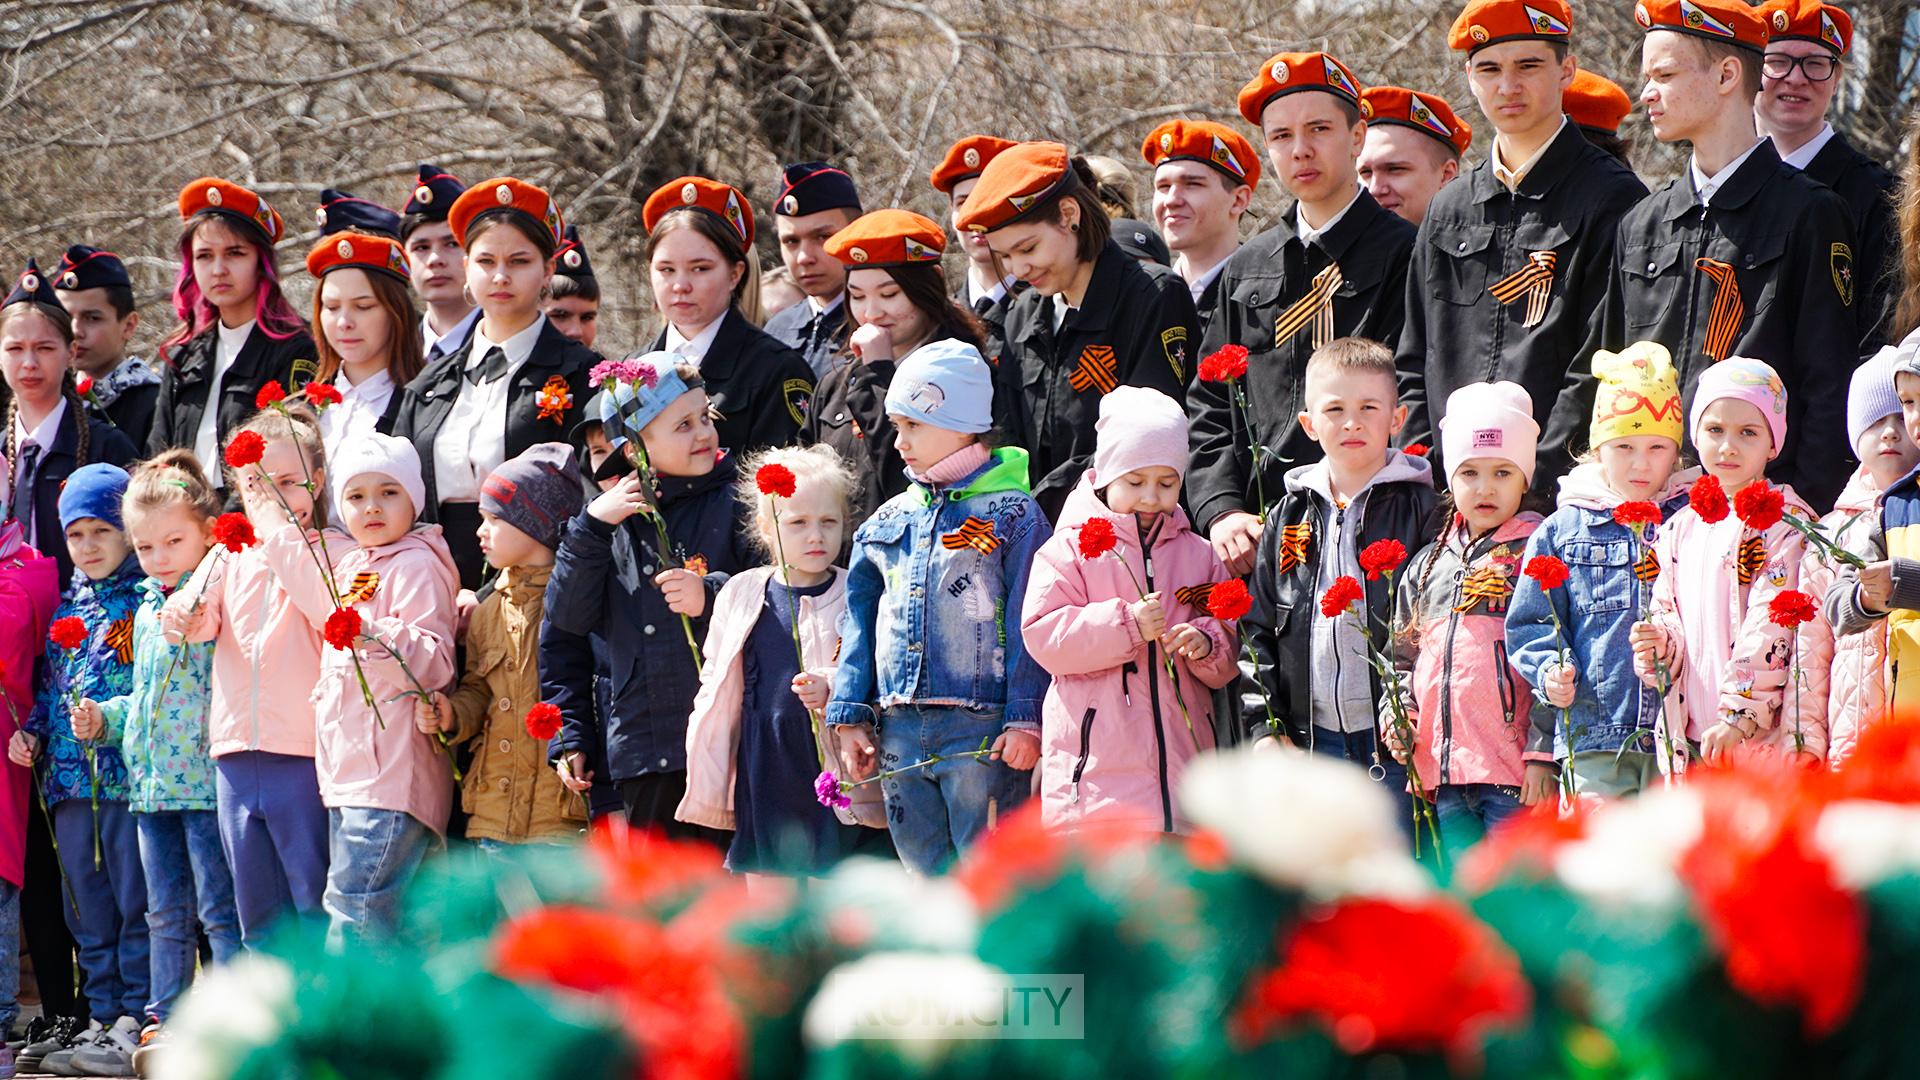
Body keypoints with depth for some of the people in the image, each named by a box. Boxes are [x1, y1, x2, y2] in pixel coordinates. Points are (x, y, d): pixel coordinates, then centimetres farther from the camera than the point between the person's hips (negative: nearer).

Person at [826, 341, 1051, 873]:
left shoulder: (1011, 514, -2)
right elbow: (859, 622, 16)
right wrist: (850, 716, 9)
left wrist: (1025, 719, -13)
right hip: (899, 730, 6)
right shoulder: (888, 522, 15)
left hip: (981, 729, -6)